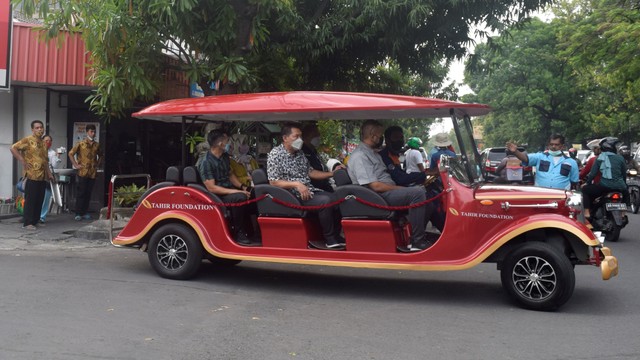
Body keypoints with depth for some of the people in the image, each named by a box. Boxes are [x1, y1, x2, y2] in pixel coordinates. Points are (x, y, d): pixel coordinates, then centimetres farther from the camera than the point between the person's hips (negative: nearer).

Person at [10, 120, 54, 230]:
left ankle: (35, 221, 16)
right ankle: (27, 223, -1)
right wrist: (23, 161, -14)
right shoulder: (27, 140, -4)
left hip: (43, 176, 7)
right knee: (30, 200, -5)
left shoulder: (43, 143, 19)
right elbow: (13, 148, -14)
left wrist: (49, 173, 20)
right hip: (32, 175, -7)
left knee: (39, 200, 8)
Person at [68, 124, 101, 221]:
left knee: (88, 193, 8)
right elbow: (71, 153, 0)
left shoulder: (97, 145, 11)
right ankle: (78, 214, 2)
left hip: (93, 173, 4)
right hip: (83, 172, -4)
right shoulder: (81, 144, -2)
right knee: (81, 193, -3)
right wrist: (75, 165, -4)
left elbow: (100, 156, 26)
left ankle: (85, 213, 15)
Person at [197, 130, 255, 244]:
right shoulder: (206, 162, -19)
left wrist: (242, 186, 1)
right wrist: (236, 192, -26)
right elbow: (212, 188, -22)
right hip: (216, 196, -8)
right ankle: (239, 233, -19)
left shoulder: (225, 156, 8)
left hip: (229, 190, 8)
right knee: (240, 197, -33)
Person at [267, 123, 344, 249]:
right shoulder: (275, 154, -10)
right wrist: (296, 184, -26)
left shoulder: (299, 152, 14)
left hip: (309, 190, 8)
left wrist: (332, 173, 8)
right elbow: (273, 182, -15)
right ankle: (330, 239, -14)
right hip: (294, 196, -8)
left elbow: (310, 172, 18)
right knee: (325, 201, -27)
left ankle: (336, 235, 6)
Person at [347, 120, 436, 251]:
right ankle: (417, 242, -22)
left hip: (389, 192, 10)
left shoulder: (373, 154, 21)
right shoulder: (359, 156, -13)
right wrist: (401, 189, -12)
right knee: (417, 192, -26)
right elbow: (375, 186, -20)